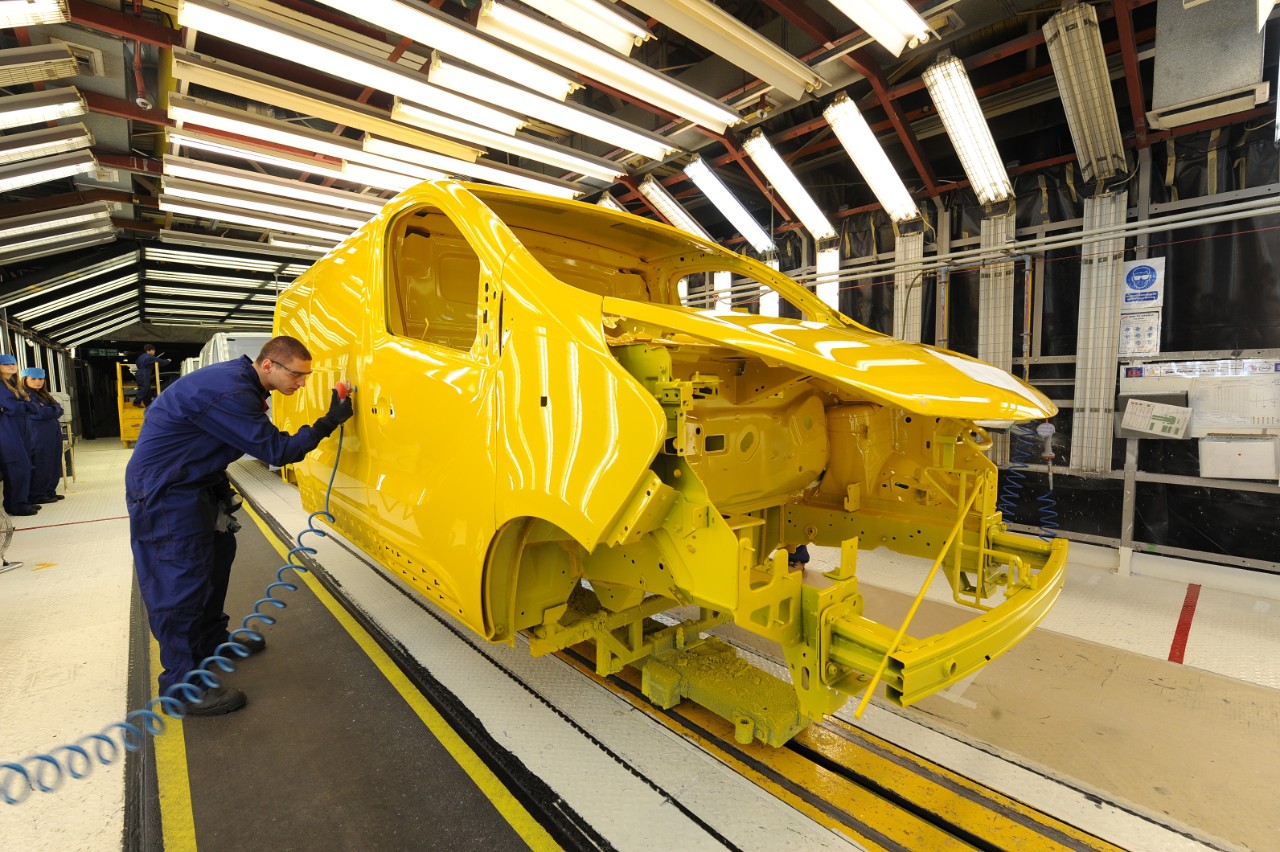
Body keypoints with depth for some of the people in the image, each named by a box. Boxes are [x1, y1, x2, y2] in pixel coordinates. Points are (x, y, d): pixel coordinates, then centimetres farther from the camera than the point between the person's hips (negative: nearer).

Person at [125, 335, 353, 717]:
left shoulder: (240, 382, 3)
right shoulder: (228, 392, -29)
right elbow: (275, 449, -26)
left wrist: (219, 487, 8)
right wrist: (329, 423, -25)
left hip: (191, 482, 11)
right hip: (163, 489, -10)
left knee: (217, 552, 19)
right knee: (182, 579, -6)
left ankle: (210, 640, 37)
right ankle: (182, 685, 5)